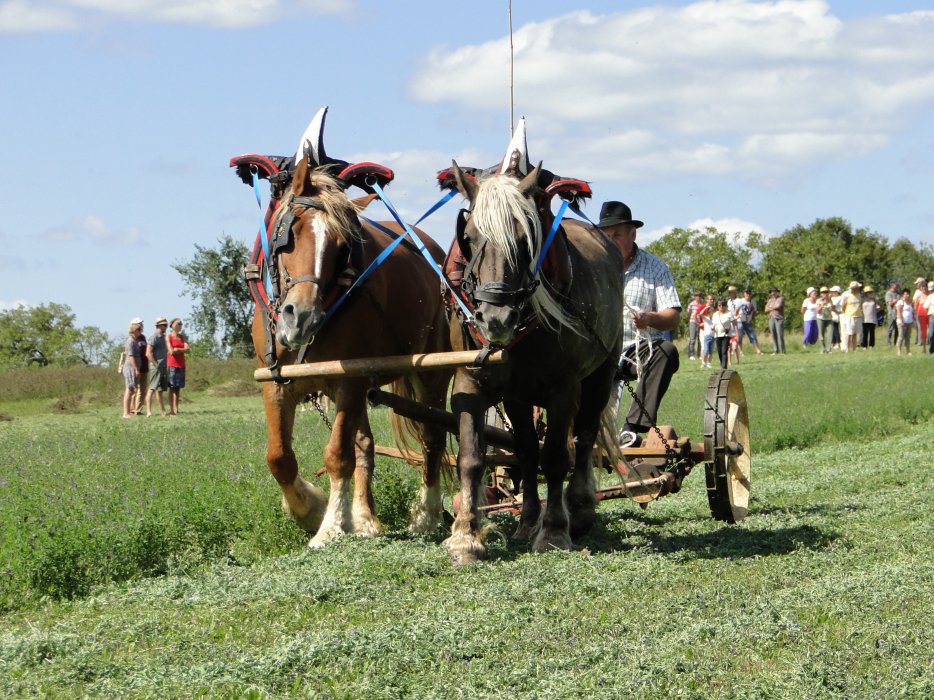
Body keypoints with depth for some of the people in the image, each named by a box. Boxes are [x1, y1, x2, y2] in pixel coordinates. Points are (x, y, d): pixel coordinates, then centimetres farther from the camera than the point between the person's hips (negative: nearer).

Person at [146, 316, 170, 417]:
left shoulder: (163, 337, 15)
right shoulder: (154, 337, -11)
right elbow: (148, 353, -19)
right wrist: (156, 364, -17)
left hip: (163, 367, 9)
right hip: (156, 367, -9)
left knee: (160, 390, 12)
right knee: (152, 389, -12)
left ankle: (163, 411, 15)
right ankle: (148, 412, -16)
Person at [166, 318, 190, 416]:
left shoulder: (182, 337, 13)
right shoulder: (169, 337, -2)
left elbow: (188, 349, 2)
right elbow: (171, 351, -12)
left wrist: (177, 350, -9)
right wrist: (182, 350, -2)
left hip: (181, 364, 5)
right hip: (172, 364, -5)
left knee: (178, 388, 3)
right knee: (172, 387, -5)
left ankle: (176, 409, 4)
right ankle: (172, 409, -7)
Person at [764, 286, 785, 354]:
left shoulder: (781, 298, 4)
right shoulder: (770, 300, 20)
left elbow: (778, 306, -11)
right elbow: (766, 310, 12)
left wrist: (771, 307, 5)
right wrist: (774, 308, -3)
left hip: (779, 318, -5)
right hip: (771, 319, 5)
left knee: (780, 335, -11)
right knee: (773, 335, 1)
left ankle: (782, 351, -11)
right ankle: (775, 351, 3)